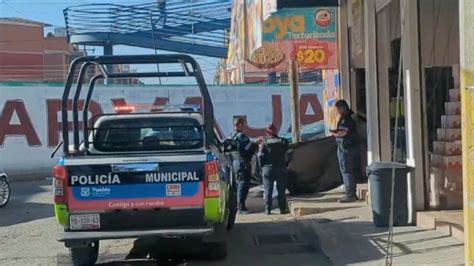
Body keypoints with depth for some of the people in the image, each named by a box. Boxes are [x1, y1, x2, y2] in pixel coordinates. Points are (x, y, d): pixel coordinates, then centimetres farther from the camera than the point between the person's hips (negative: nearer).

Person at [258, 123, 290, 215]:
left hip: (268, 168, -1)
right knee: (281, 190, 7)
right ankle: (282, 209, 6)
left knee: (268, 190, 2)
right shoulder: (283, 141, 3)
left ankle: (268, 210, 0)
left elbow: (260, 156, -8)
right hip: (281, 168, 1)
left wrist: (262, 166, 0)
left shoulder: (264, 142, -5)